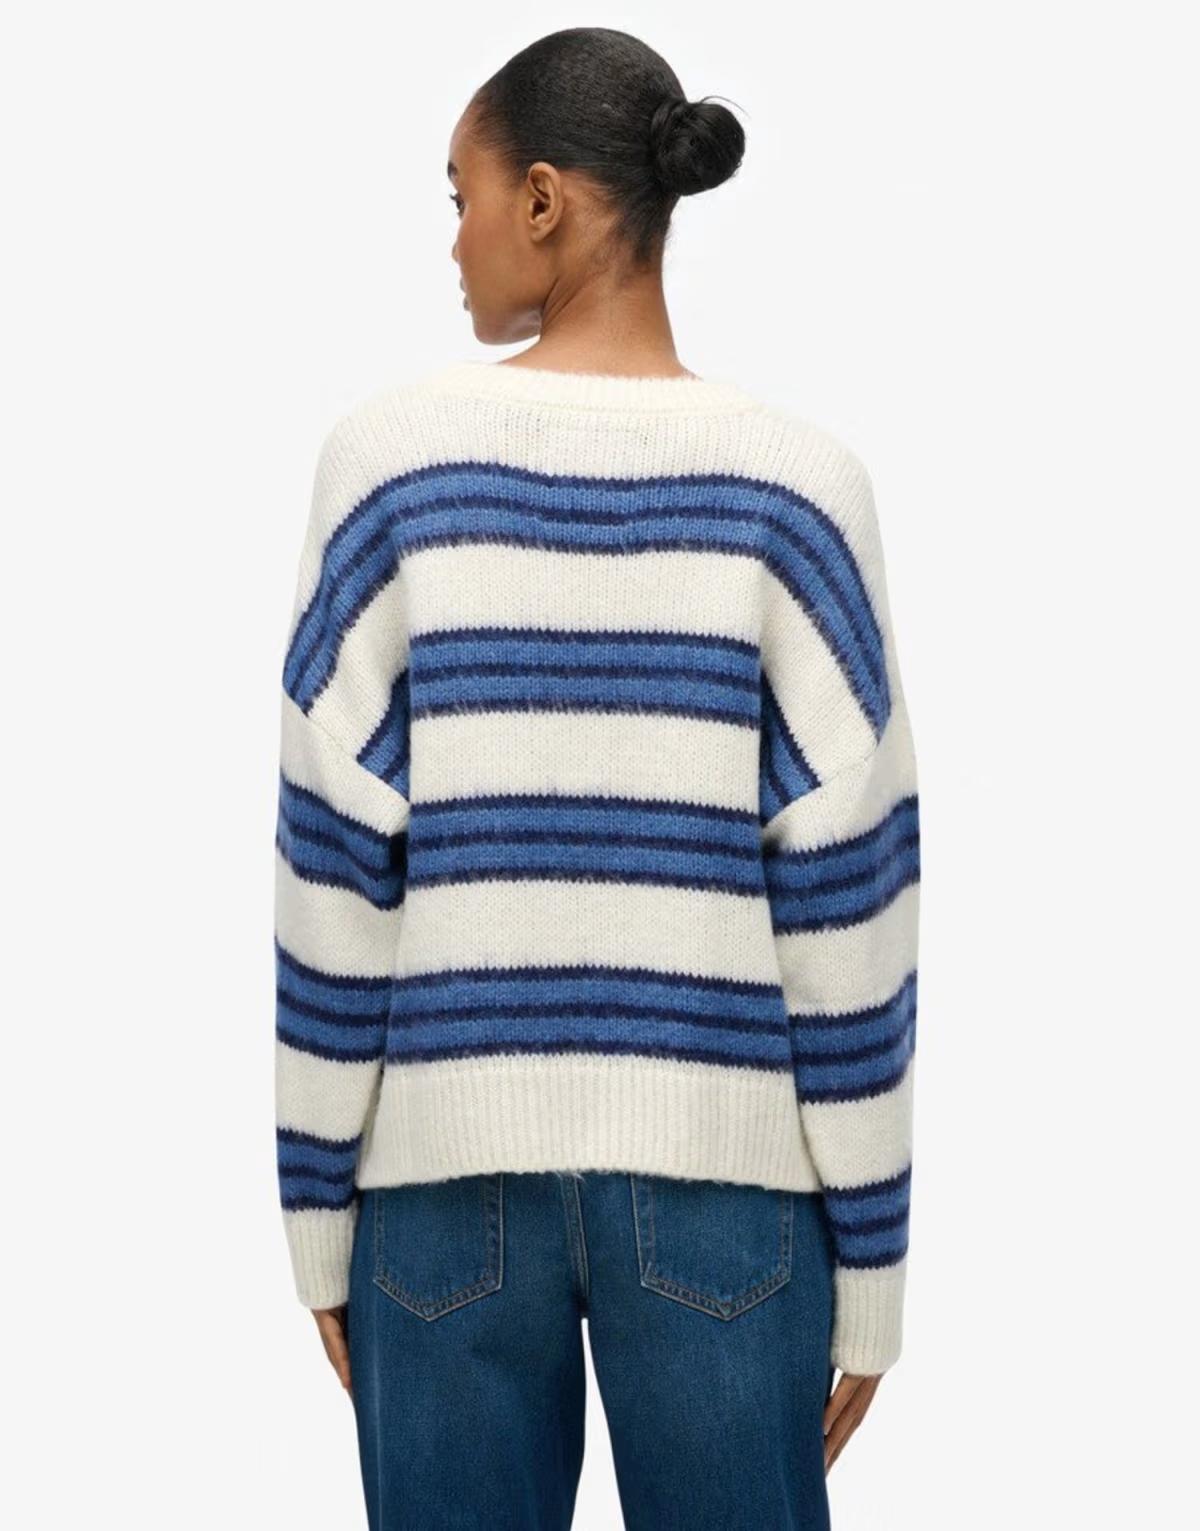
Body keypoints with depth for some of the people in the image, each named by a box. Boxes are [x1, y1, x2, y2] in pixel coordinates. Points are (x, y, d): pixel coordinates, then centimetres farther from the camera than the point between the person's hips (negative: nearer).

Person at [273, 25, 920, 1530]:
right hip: (720, 1173, 0)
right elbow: (845, 890, -6)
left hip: (449, 1163, 1)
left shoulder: (393, 457, -5)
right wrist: (867, 1250, 2)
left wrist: (318, 1199, 5)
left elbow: (336, 857, -5)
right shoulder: (793, 483, -5)